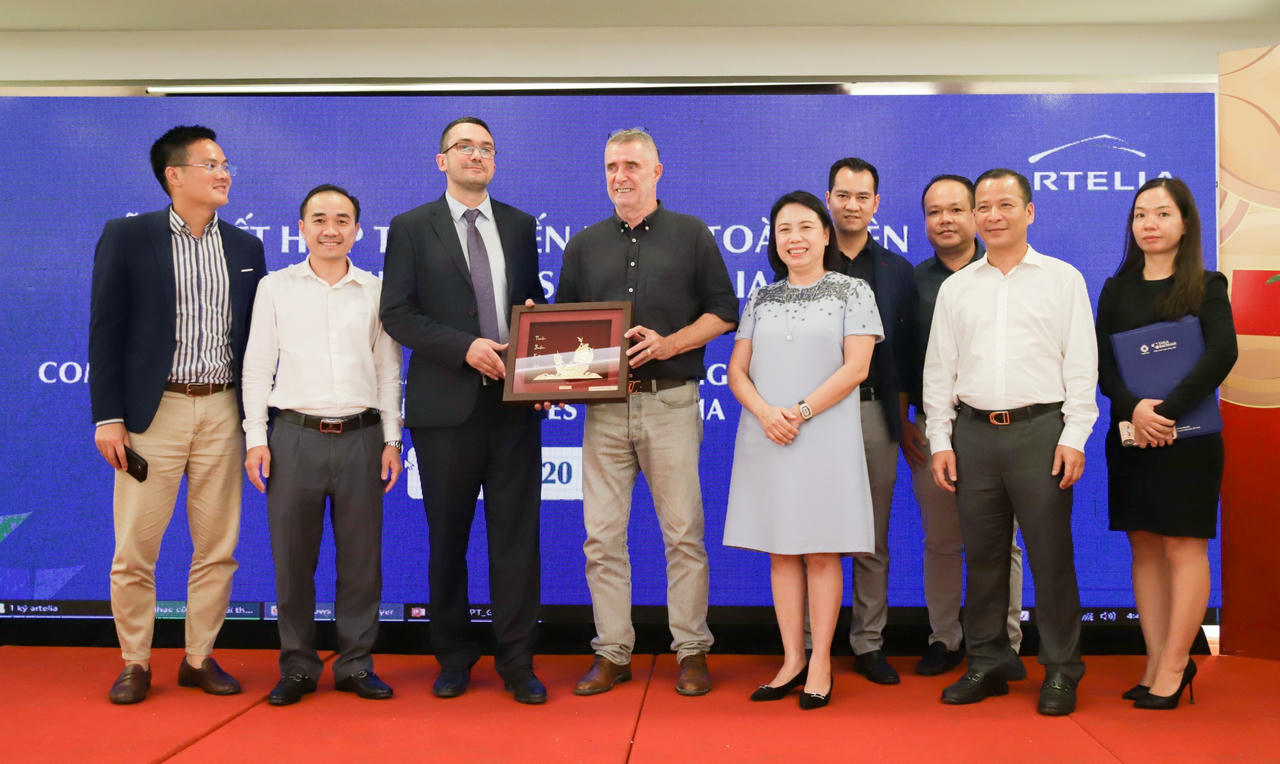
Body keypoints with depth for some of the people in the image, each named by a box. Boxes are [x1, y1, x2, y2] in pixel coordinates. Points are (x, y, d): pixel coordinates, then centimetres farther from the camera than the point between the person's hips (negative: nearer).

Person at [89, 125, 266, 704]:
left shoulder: (246, 248, 10)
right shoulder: (125, 237, 1)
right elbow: (106, 331, -1)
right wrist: (107, 417, -7)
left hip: (222, 411, 3)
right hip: (153, 411, -3)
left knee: (217, 546, 6)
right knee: (135, 546, 1)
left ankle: (200, 658, 20)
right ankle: (135, 663, 16)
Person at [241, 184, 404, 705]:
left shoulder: (376, 291, 9)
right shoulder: (275, 288, 8)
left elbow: (388, 369, 11)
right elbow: (257, 365, 7)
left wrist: (392, 439, 6)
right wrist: (255, 438, 1)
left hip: (361, 437, 1)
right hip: (296, 437, 0)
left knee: (361, 556, 4)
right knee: (292, 557, 3)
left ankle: (356, 664, 17)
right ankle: (297, 666, 16)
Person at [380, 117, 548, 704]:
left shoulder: (519, 226, 13)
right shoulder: (412, 228, 4)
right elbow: (396, 314, -4)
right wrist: (465, 347, -16)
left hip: (514, 403, 2)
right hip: (447, 406, -2)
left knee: (517, 534, 2)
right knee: (448, 537, 8)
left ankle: (516, 661, 12)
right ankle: (453, 656, 23)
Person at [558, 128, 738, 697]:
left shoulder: (692, 235, 7)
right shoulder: (584, 245, 16)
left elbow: (723, 312, 4)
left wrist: (668, 344, -11)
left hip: (671, 402, -3)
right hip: (604, 408, 3)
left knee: (683, 532, 1)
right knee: (602, 536, 3)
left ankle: (692, 651, 12)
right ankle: (612, 654, 13)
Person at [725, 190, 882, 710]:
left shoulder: (852, 291, 4)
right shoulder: (761, 299, 15)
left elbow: (855, 366, -5)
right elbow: (737, 371, 9)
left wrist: (802, 411, -14)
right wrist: (765, 413, -10)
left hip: (826, 434, -4)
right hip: (765, 436, 4)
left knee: (821, 550, -1)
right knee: (781, 550, 5)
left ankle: (821, 663, 7)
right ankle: (791, 661, 13)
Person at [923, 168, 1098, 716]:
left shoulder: (1063, 279, 7)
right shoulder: (956, 287, 13)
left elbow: (1081, 365, 3)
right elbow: (939, 369, 13)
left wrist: (1074, 437, -6)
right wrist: (940, 441, 5)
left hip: (1040, 429, -2)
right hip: (973, 431, 3)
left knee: (1050, 554, -1)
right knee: (982, 553, 7)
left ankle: (1061, 671, 10)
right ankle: (987, 663, 18)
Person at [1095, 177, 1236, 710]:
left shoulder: (1206, 287, 2)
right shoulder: (1116, 289, 11)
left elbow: (1223, 354, -12)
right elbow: (1101, 362, 2)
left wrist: (1168, 409, -21)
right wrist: (1133, 407, -16)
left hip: (1187, 437, -3)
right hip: (1130, 436, 4)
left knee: (1184, 546, -3)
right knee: (1144, 546, 5)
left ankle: (1173, 666, 3)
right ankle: (1158, 661, 11)